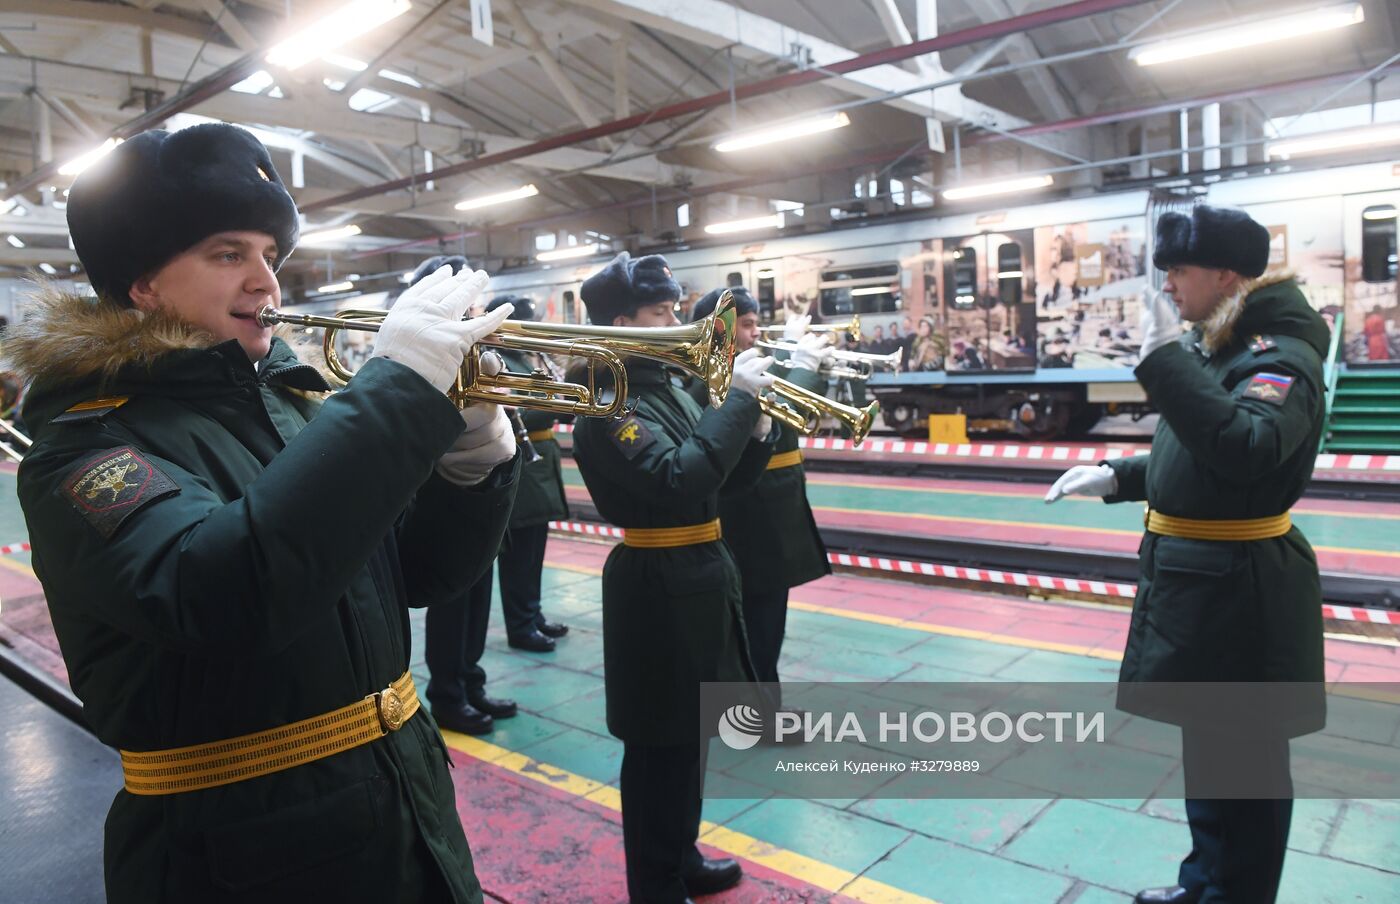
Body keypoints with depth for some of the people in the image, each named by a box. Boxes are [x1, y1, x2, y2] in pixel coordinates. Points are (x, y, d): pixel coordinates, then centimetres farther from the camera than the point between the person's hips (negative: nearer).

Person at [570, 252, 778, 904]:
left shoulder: (670, 388, 10)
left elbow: (728, 478, 13)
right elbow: (680, 480, -31)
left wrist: (758, 428, -6)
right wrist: (738, 396, -25)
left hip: (699, 574, 9)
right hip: (658, 587, -9)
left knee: (690, 732, 21)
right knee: (660, 745, 4)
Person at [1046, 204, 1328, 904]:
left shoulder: (1282, 356, -18)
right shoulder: (1218, 346, 11)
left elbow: (1246, 448, -37)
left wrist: (1165, 359, -34)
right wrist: (1117, 478, 9)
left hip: (1240, 590, -10)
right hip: (1194, 579, 10)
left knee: (1244, 761, 7)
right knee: (1205, 742, 23)